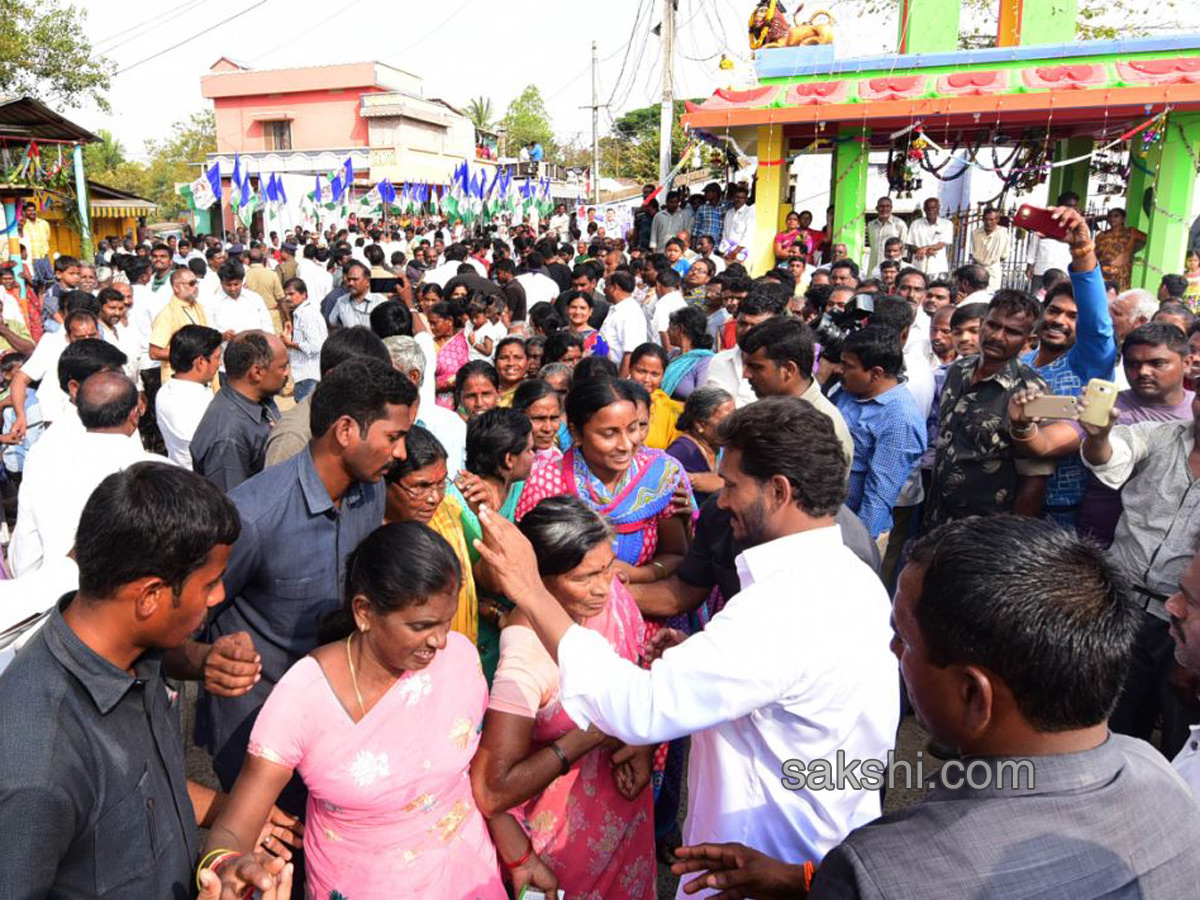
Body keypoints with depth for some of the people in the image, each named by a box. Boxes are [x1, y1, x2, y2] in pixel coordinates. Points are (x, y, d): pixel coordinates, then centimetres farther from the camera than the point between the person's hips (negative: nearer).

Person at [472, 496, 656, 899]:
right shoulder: (526, 658, -34)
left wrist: (644, 744, -15)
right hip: (568, 830, -5)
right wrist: (588, 734, -30)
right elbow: (491, 793, -33)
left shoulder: (614, 595, -17)